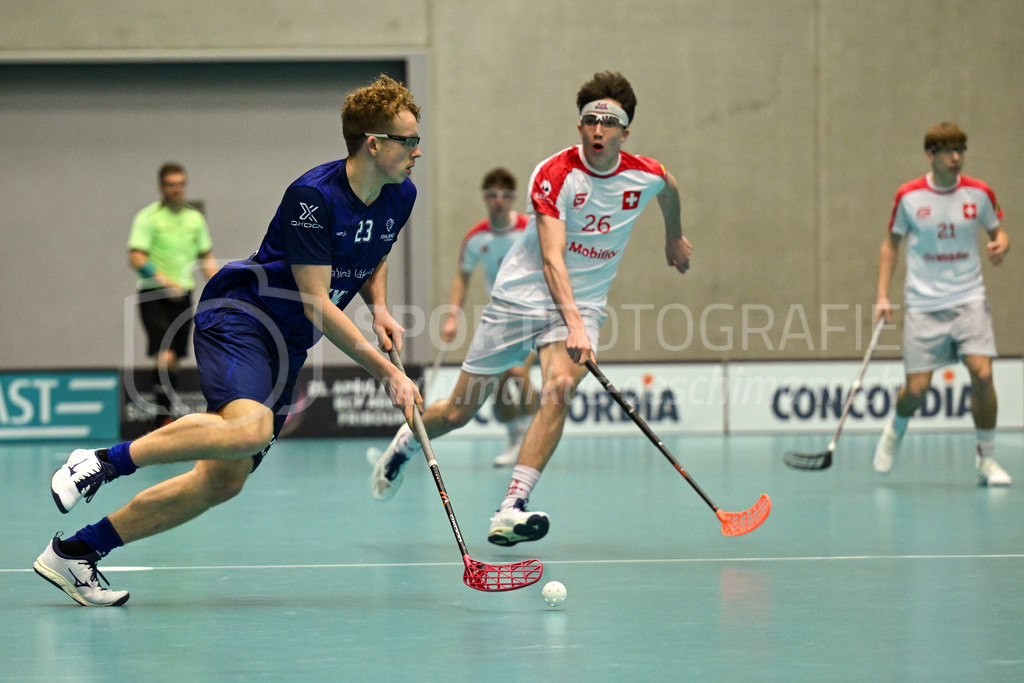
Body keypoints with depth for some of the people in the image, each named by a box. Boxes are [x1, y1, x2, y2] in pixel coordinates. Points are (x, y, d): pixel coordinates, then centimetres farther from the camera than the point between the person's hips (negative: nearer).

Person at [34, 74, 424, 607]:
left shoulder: (400, 196, 5)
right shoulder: (313, 196, -19)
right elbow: (317, 304, -20)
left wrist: (379, 308, 5)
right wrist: (386, 371, -20)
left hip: (286, 346, 8)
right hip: (238, 318, -8)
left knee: (223, 481, -2)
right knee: (249, 427, -38)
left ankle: (75, 552, 6)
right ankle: (105, 460, -20)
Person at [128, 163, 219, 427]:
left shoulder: (195, 218, 11)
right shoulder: (148, 217, -7)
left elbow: (207, 257, 16)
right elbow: (135, 258, -15)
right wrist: (163, 279, -29)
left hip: (182, 296, 5)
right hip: (154, 296, -5)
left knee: (174, 361, 7)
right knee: (165, 357, -18)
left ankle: (164, 424, 14)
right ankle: (164, 418, -16)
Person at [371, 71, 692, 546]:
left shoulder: (647, 176, -6)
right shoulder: (554, 174, -20)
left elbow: (669, 189, 22)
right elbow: (552, 258, -29)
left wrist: (675, 238, 38)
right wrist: (574, 325, -41)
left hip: (583, 304, 2)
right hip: (521, 296, -2)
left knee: (559, 389, -29)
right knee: (458, 411, 5)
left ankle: (511, 511, -32)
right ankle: (404, 444, 41)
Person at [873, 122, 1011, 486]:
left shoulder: (979, 193, -2)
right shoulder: (908, 196, -3)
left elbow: (998, 231, 12)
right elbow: (891, 244, 8)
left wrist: (1001, 244, -12)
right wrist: (883, 295, 1)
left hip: (969, 300, 1)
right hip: (923, 303, 0)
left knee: (982, 374, -17)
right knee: (916, 389, -5)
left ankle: (986, 459, -1)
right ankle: (896, 429, 32)